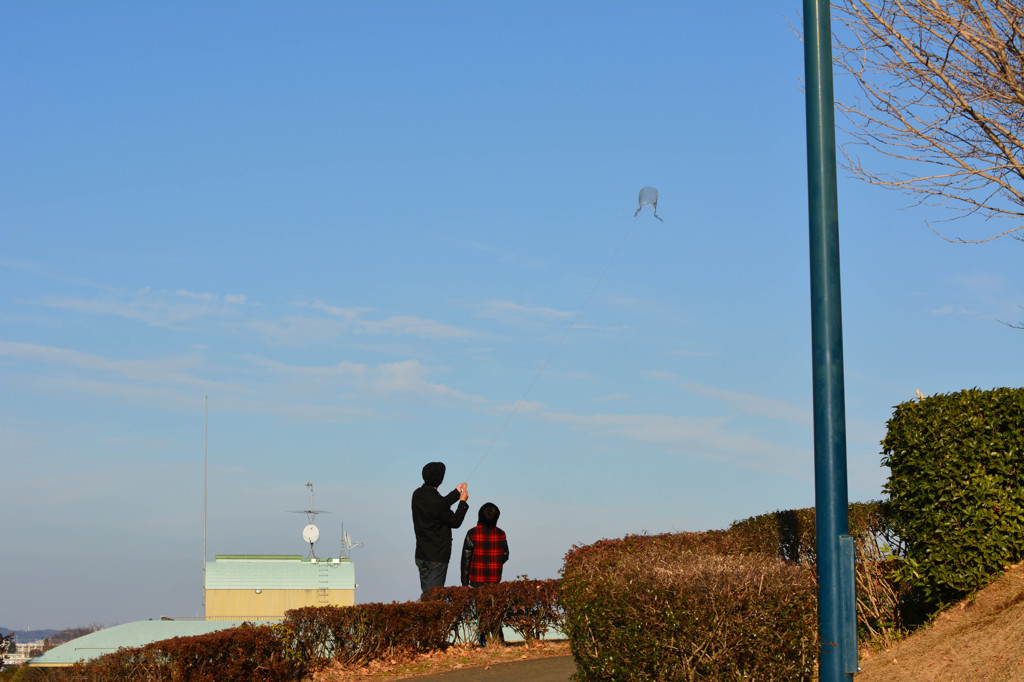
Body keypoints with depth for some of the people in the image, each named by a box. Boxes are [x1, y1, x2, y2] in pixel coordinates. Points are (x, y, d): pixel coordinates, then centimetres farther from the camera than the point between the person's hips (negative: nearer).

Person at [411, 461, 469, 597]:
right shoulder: (437, 501, -24)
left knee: (425, 592, 17)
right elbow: (456, 522, -10)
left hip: (421, 555, 8)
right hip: (437, 556, -8)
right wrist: (463, 502, 3)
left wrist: (456, 492, 24)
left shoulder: (417, 494, 1)